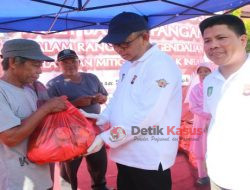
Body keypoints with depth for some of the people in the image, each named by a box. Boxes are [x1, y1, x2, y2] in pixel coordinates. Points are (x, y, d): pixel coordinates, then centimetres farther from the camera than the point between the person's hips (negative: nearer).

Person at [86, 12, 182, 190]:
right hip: (126, 155, 8)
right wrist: (98, 122, 3)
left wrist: (105, 138, -21)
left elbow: (147, 115, -25)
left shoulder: (162, 64, -17)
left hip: (150, 160, -8)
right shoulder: (127, 67, 11)